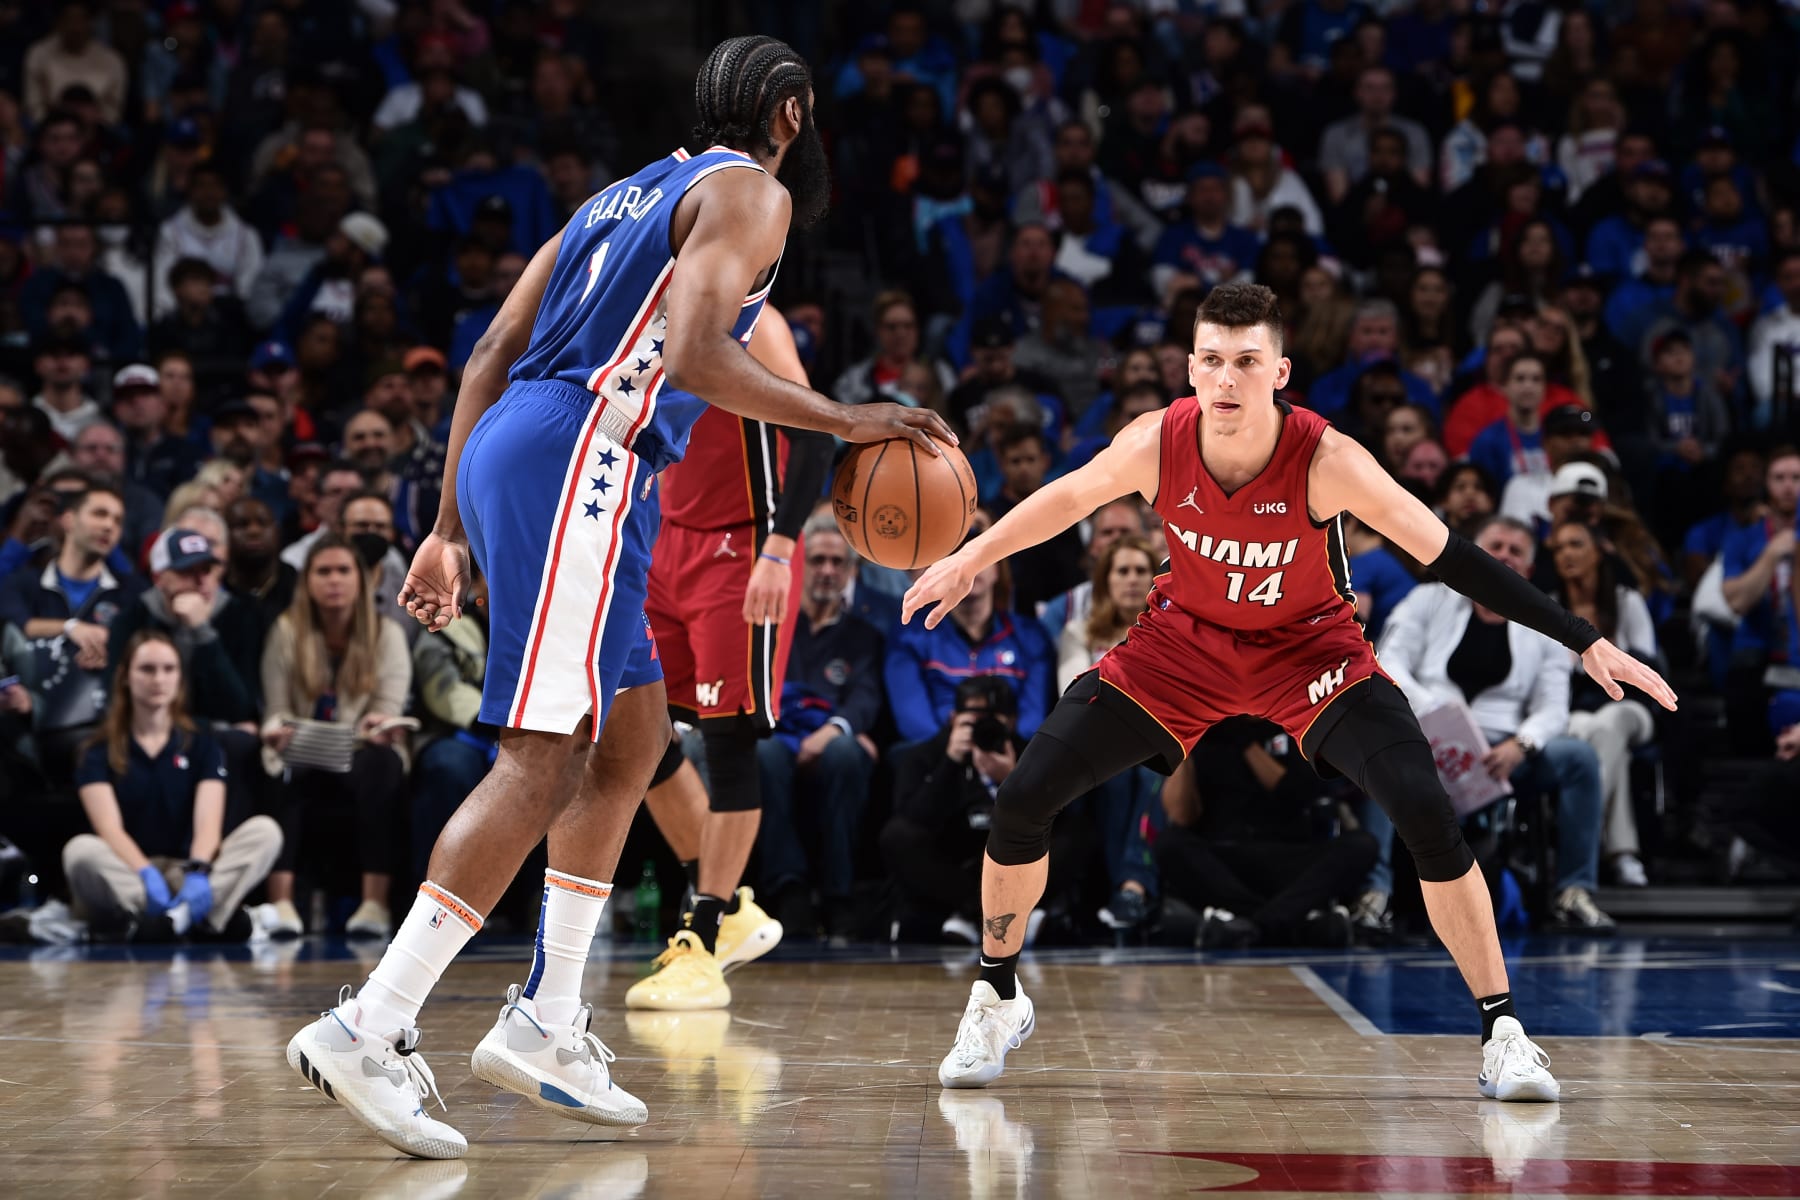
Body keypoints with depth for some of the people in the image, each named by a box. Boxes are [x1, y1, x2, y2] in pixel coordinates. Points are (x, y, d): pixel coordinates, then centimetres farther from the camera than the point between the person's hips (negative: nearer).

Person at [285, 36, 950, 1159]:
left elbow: (490, 355, 21)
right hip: (578, 463, -10)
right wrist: (844, 420, -9)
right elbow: (693, 356, -17)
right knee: (542, 763, -13)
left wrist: (454, 530, 21)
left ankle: (544, 1022, 17)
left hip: (509, 454, 10)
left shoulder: (634, 193, 27)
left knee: (634, 732, 17)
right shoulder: (752, 193, 2)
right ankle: (370, 1032, -17)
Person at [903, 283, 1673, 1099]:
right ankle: (996, 1001, 18)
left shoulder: (1325, 460, -30)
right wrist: (971, 558, 10)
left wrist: (1586, 643, -26)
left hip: (1309, 642, -2)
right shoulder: (1156, 443, -24)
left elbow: (1450, 557, -25)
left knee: (1427, 814, -22)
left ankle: (1502, 1033, -8)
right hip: (1186, 638, 2)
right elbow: (1069, 497, -2)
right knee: (1022, 800, -7)